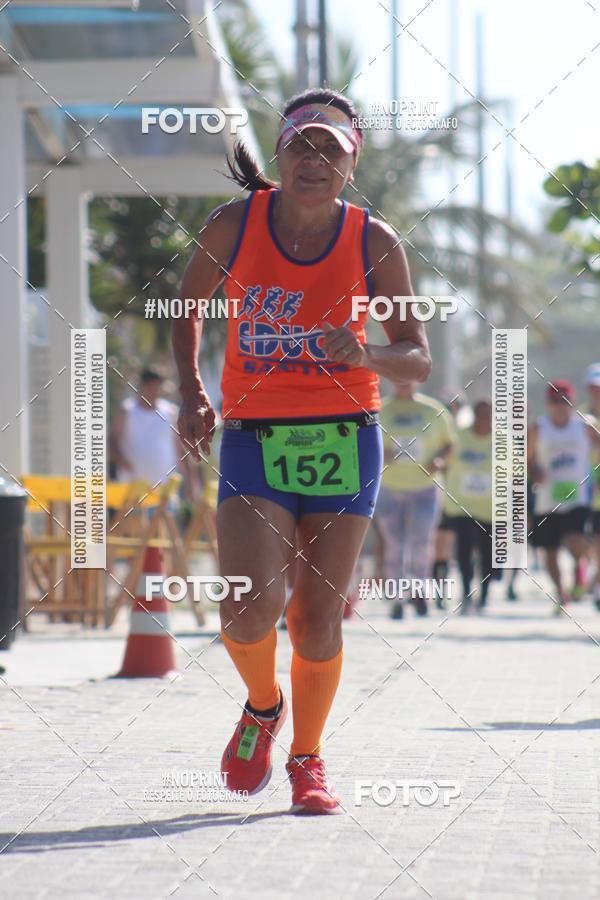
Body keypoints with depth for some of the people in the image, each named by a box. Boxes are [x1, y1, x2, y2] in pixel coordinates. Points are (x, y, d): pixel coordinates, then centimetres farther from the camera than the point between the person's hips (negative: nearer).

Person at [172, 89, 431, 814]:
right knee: (248, 611, -15)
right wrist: (191, 393, 1)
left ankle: (307, 759, 24)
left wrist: (366, 356, -24)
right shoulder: (233, 226, -4)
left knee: (318, 616, 2)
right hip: (253, 436, 0)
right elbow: (187, 311, 14)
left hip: (344, 440, 0)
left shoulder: (373, 242, -4)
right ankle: (263, 706, 18)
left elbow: (417, 360, -3)